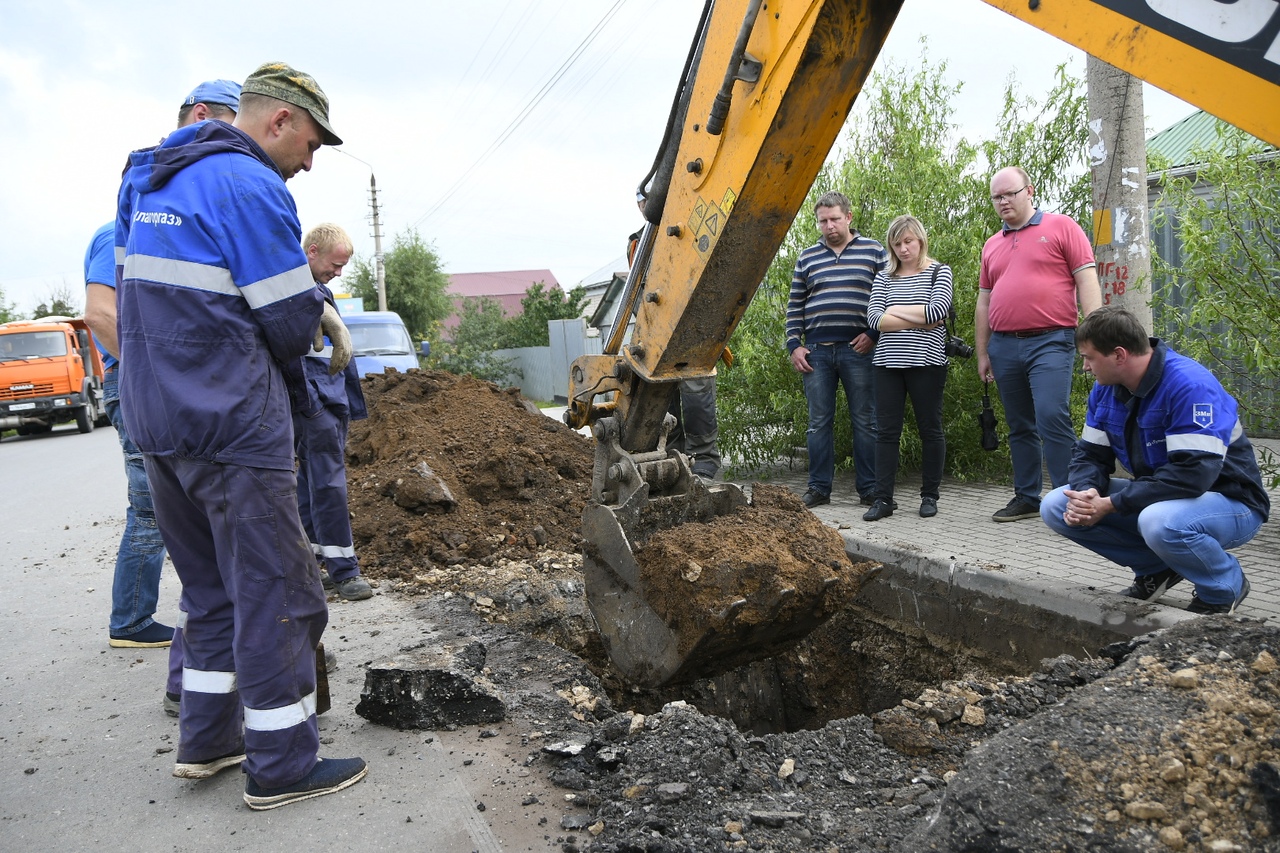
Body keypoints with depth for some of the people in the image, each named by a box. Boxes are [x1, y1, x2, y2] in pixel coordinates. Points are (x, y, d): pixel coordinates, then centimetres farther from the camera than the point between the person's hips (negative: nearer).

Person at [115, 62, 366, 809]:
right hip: (233, 425, -9)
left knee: (212, 586, 20)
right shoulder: (252, 186, -14)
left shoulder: (149, 180, 15)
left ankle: (207, 740, 29)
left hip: (155, 417, 9)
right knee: (276, 594, 1)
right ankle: (282, 767, 11)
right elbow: (292, 324, -15)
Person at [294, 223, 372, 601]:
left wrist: (351, 399, 21)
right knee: (329, 482, -8)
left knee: (314, 482, 13)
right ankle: (343, 570, -4)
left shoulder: (319, 289, 21)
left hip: (333, 400, 10)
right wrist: (307, 398, -22)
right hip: (313, 403, -10)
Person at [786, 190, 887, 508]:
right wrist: (794, 345, 5)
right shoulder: (807, 257, 15)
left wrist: (873, 333, -6)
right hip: (816, 351, 3)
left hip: (858, 350, -2)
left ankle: (869, 489, 10)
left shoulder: (874, 251, 7)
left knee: (865, 422, 2)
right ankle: (819, 488, 13)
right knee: (819, 422, 5)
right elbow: (794, 305, 15)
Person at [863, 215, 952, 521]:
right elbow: (875, 318, -2)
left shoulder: (939, 272, 5)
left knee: (930, 429, 4)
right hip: (888, 363, 3)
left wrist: (895, 311, -5)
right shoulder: (884, 277, 13)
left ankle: (929, 496, 15)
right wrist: (919, 321, -9)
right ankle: (883, 498, 4)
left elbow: (938, 311, -13)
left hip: (926, 362, -3)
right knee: (886, 430, 1)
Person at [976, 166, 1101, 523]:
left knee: (1052, 417, -16)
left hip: (1049, 342, -5)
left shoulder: (1061, 227, 3)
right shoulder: (992, 245, 18)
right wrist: (982, 353, 16)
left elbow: (1087, 282, -3)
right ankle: (1027, 498, 19)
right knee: (1020, 427, 10)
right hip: (1003, 346, 5)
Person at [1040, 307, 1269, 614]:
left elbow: (1193, 473, -33)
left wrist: (1111, 504, -30)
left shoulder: (1190, 384, -26)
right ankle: (1156, 570, 8)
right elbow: (1089, 453, 2)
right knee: (1056, 506, -8)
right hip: (1154, 498, 7)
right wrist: (1085, 493, -21)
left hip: (1229, 502, -7)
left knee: (1161, 521, -41)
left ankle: (1226, 587, -7)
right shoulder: (1106, 388, -1)